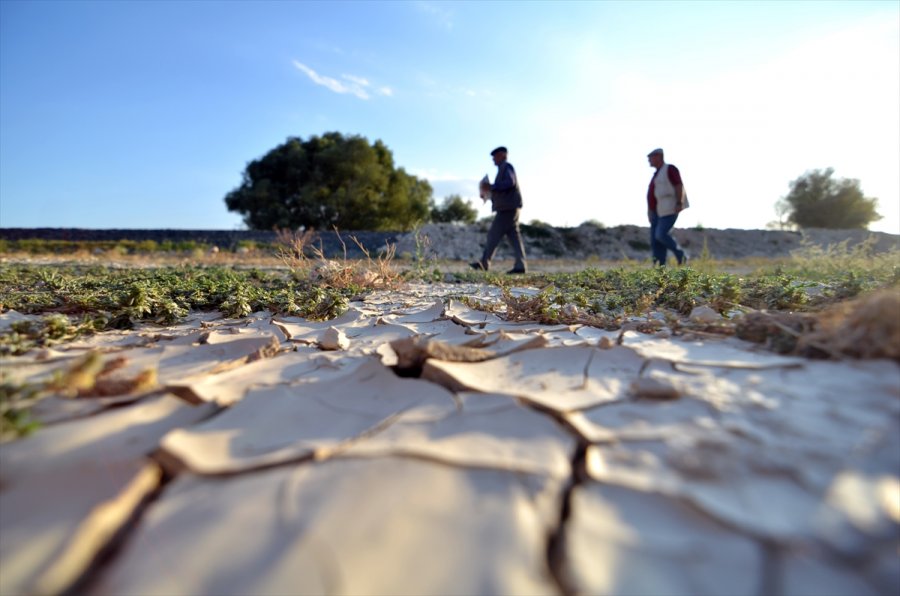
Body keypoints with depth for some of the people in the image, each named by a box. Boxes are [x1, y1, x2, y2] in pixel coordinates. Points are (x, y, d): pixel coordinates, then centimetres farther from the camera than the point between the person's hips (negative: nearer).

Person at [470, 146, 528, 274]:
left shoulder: (506, 166, -4)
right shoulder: (503, 169, 25)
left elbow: (510, 183, -21)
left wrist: (491, 187, -20)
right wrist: (489, 194, 15)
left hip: (508, 208, -10)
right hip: (508, 208, 10)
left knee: (494, 234, -7)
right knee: (514, 236, 3)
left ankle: (484, 263, -3)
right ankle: (520, 265, -1)